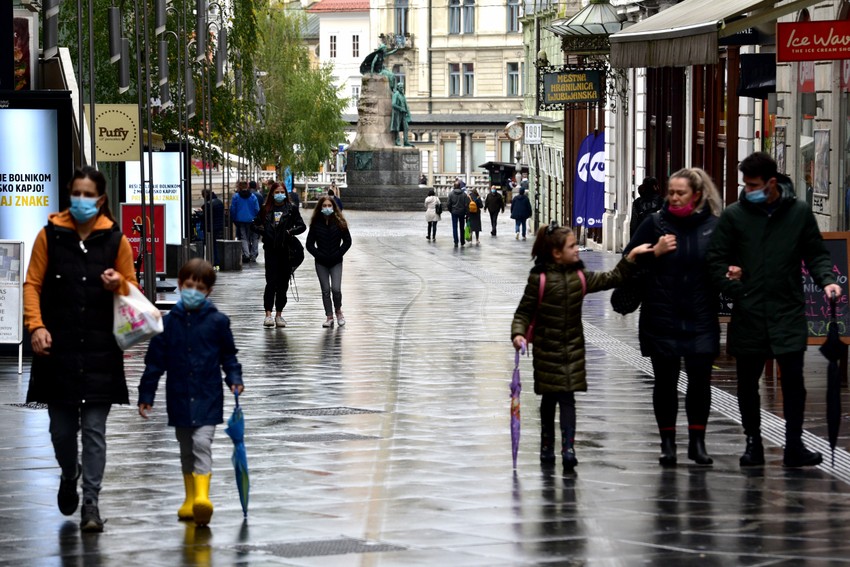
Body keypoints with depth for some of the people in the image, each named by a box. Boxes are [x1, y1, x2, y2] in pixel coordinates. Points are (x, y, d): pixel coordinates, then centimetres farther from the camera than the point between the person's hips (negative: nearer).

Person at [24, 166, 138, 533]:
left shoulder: (115, 239, 3)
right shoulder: (51, 234, 2)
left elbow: (133, 289, 12)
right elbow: (33, 284, 2)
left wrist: (119, 283, -11)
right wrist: (36, 325, -11)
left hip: (100, 350, 0)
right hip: (58, 347, 1)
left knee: (94, 428, -3)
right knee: (61, 426, 8)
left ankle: (90, 502, 2)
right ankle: (69, 475, 38)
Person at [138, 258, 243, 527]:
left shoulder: (217, 321, -2)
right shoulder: (168, 323, 2)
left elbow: (228, 355, 9)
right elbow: (155, 361, 5)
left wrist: (234, 379, -7)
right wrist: (146, 396, 4)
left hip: (208, 398, -3)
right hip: (179, 398, 3)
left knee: (202, 443, -18)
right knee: (186, 449, 14)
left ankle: (202, 496, -28)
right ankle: (190, 498, 26)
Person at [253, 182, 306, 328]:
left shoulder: (291, 209, 5)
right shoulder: (266, 209, 8)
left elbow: (302, 226, 4)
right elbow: (256, 224, 16)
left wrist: (291, 231, -11)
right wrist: (262, 230, -3)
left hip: (286, 250, 1)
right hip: (271, 250, -1)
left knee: (283, 283, 6)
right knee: (271, 282, -9)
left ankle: (279, 314, 15)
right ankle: (268, 314, -10)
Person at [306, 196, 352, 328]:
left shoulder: (339, 223, -3)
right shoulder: (315, 223, 0)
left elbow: (347, 241, 1)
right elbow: (309, 244, 3)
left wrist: (338, 254, -7)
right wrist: (319, 255, -8)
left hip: (336, 262, -1)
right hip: (321, 263, 1)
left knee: (336, 289, -11)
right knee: (325, 290, 3)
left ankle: (338, 311, 15)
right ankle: (329, 317, 11)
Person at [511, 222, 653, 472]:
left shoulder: (579, 277, 2)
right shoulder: (539, 279, -11)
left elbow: (610, 279, 10)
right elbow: (524, 311, -8)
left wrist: (631, 257, 4)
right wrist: (518, 333, -24)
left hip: (573, 348, 2)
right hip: (546, 349, -2)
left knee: (567, 396, -6)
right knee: (549, 398, 9)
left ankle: (568, 448, -12)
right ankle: (547, 446, 24)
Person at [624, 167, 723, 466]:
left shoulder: (714, 226, 2)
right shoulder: (655, 224, 2)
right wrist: (655, 252, -13)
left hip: (701, 320, 0)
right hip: (662, 319, 0)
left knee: (700, 379, -2)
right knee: (665, 381, 5)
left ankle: (697, 441, 11)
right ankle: (667, 443, 14)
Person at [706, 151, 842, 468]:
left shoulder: (799, 213, 2)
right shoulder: (734, 215, 1)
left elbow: (816, 255, 9)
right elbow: (716, 259, 4)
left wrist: (826, 280, -9)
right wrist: (734, 290, -8)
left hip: (788, 314, -1)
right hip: (748, 315, 1)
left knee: (793, 380, -2)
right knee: (747, 382, 8)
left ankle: (794, 446, 6)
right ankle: (753, 442, 22)